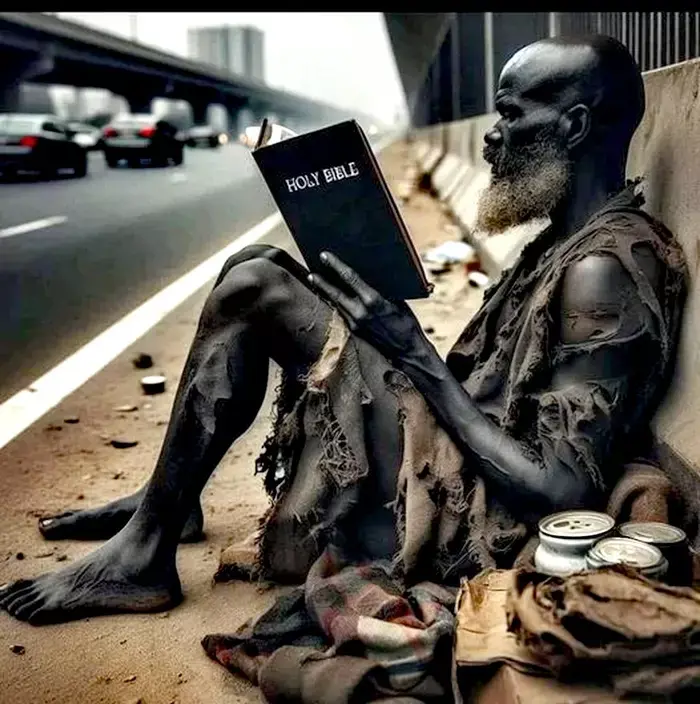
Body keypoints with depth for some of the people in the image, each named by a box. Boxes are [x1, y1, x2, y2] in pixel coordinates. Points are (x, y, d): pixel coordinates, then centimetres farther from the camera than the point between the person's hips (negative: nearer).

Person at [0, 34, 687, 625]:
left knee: (251, 291, -16)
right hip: (449, 459, 9)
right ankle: (169, 501, 13)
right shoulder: (569, 238, 12)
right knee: (258, 265, 7)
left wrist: (420, 359, -21)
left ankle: (144, 552, -4)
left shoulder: (605, 269, -18)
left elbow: (560, 495, -24)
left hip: (461, 514, -9)